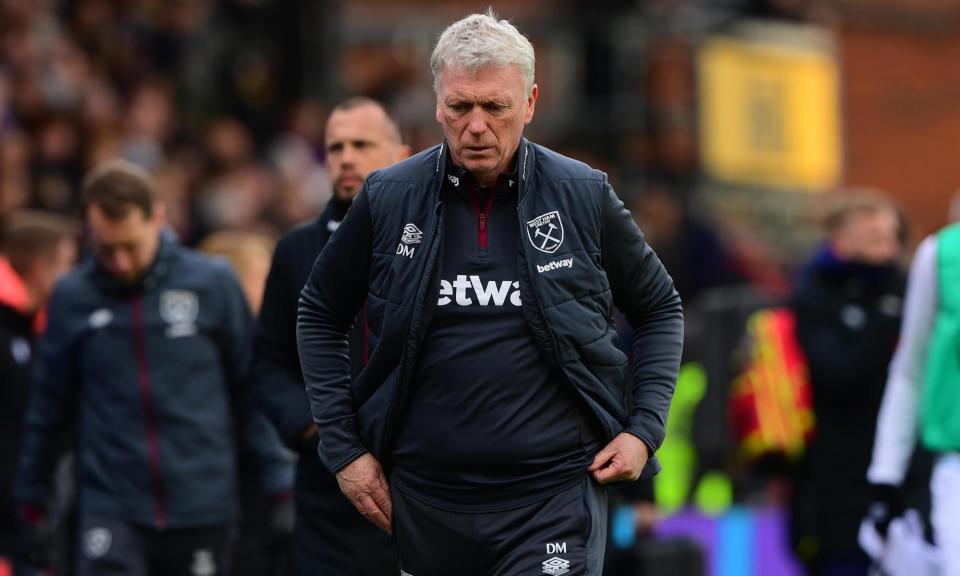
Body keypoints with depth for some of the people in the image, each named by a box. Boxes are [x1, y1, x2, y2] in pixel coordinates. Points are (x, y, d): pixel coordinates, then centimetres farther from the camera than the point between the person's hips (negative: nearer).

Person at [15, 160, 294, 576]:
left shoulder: (212, 283, -1)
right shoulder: (73, 298, 1)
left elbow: (253, 391, 5)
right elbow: (49, 407, 11)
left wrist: (281, 486, 3)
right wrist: (31, 498, 15)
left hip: (200, 510, 1)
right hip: (110, 507, 0)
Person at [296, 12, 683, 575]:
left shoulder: (585, 196, -1)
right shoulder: (387, 199, 1)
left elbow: (660, 308, 12)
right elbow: (320, 315, 13)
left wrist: (644, 428, 1)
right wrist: (343, 448, 7)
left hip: (557, 493, -2)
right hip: (425, 502, 2)